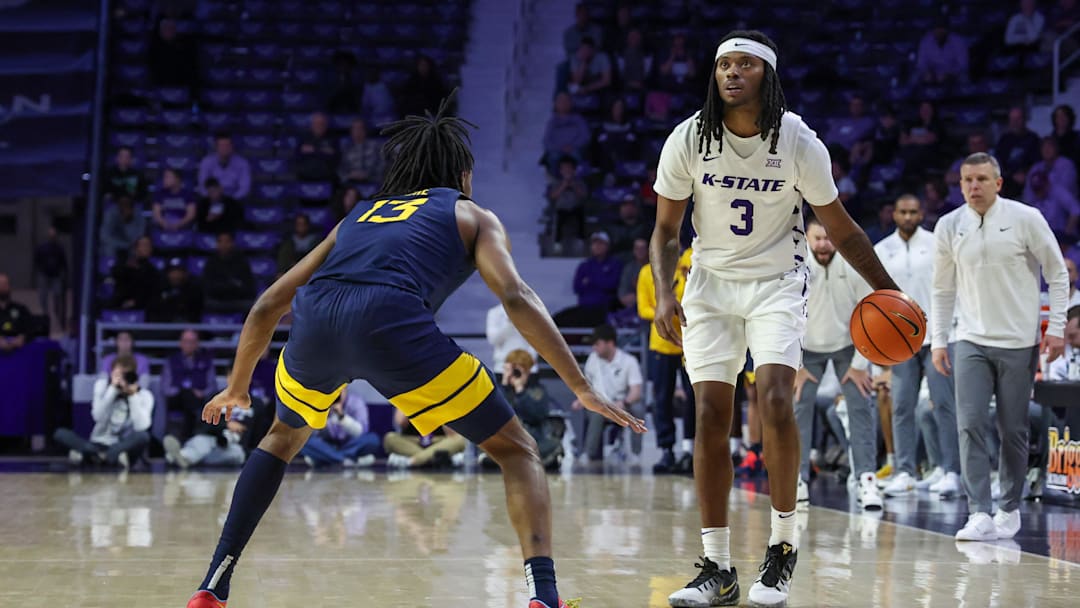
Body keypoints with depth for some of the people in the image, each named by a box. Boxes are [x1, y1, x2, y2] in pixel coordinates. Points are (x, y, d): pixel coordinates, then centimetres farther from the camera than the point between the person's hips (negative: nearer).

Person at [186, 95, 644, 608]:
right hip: (392, 321, -4)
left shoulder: (360, 215, 36)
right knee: (517, 452, 12)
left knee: (284, 437, 36)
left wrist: (236, 387, 49)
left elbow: (268, 306, 36)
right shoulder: (472, 216, 26)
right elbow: (515, 297, 6)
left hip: (314, 320, 4)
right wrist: (581, 388, 5)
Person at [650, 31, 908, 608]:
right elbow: (666, 230, 1)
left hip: (777, 283, -2)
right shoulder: (688, 139, -10)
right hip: (710, 282, 2)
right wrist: (664, 294, -15)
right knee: (710, 416, -4)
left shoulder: (799, 142, -13)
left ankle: (782, 548, -3)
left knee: (774, 401, -21)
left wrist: (888, 292, -1)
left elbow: (840, 228, 0)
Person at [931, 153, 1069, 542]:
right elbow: (942, 288, 12)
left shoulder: (1026, 219, -5)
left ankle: (1010, 509, 19)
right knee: (970, 424, -11)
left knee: (1013, 430, 4)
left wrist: (1057, 328, -5)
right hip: (971, 341, 2)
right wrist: (938, 340, 8)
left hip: (1019, 342, -2)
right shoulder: (949, 226, 2)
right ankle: (980, 514, -12)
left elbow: (1057, 274, 1)